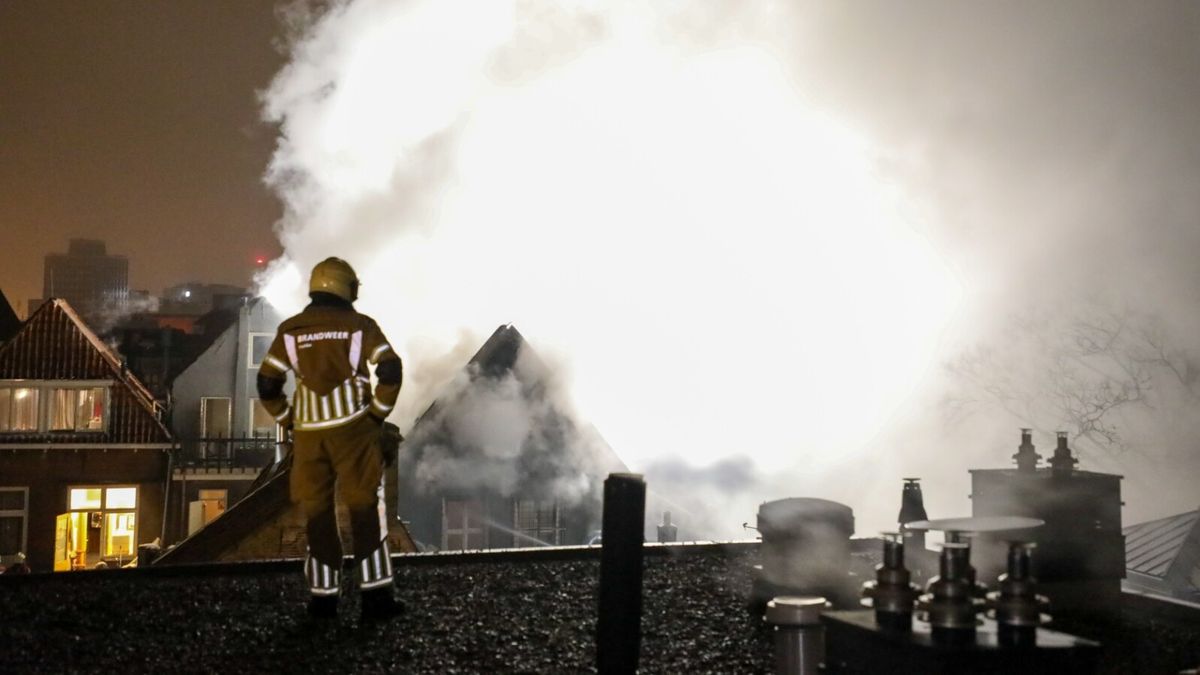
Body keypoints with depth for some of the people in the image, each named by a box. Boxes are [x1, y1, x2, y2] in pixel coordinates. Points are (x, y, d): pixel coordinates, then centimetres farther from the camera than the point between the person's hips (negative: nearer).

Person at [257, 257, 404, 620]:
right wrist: (377, 412, 1)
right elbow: (390, 372, -9)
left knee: (317, 511, 10)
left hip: (309, 433, 2)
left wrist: (290, 421, 15)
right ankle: (375, 594, -1)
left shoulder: (290, 330, 7)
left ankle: (324, 596, 12)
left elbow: (267, 385, 6)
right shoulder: (360, 325, 1)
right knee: (365, 508, 2)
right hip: (353, 428, -2)